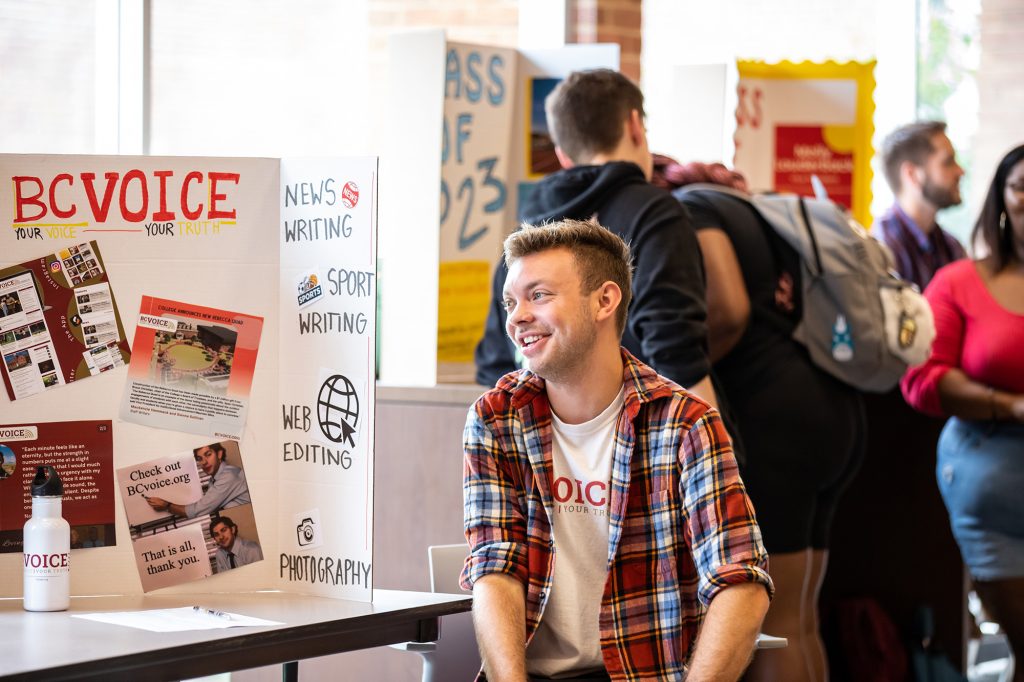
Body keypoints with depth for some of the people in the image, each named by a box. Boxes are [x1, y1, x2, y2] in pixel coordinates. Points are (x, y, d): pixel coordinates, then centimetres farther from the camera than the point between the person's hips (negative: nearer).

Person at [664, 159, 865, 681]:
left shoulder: (689, 210, -4)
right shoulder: (741, 207, 24)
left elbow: (727, 310, -20)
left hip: (770, 418, -10)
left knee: (767, 624, -8)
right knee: (799, 622, 12)